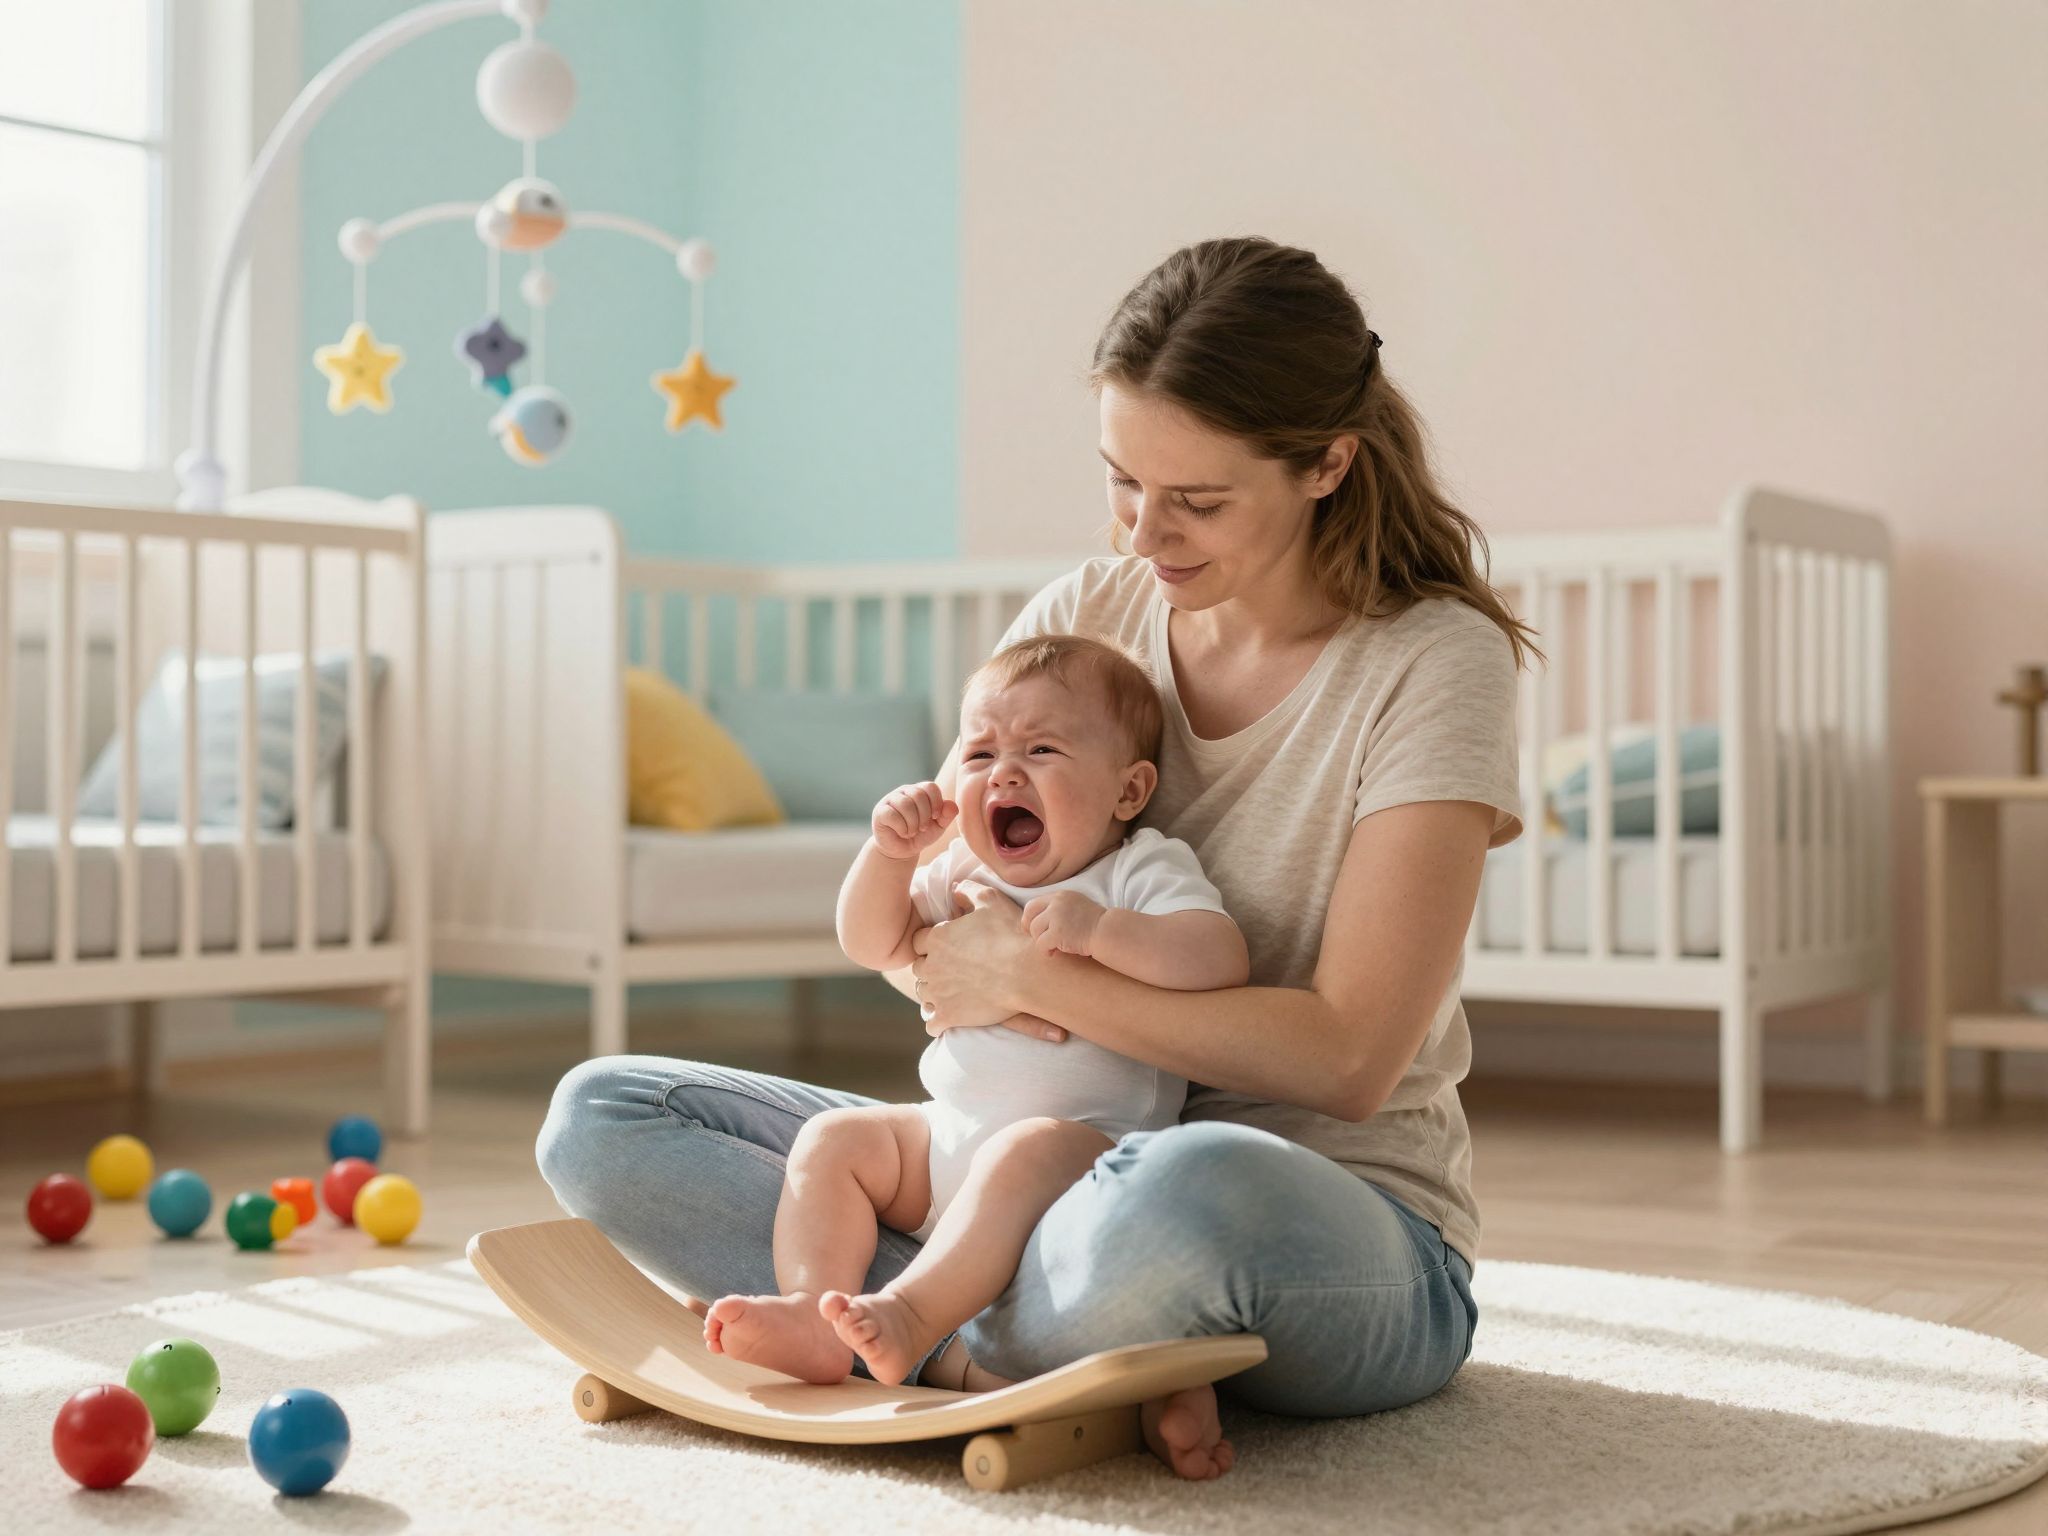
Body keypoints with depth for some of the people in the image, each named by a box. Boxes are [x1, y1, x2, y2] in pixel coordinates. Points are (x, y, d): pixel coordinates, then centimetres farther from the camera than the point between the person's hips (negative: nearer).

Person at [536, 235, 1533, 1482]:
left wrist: (1029, 975, -16)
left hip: (1347, 1226, -6)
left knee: (1194, 1190, -45)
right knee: (602, 1116, -6)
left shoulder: (1436, 663, -10)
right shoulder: (1082, 618, 5)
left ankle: (962, 1349, -13)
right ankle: (1097, 1361, -20)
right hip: (1063, 1168, 6)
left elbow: (1346, 1057, -17)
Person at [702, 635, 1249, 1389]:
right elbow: (873, 945, 13)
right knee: (831, 1138, -6)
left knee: (1028, 1152, -37)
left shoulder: (1144, 871, -4)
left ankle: (910, 1314, -43)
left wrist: (1101, 929, -31)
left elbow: (1222, 959, -20)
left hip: (1090, 1137, -7)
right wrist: (889, 853, -4)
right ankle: (813, 1315, -21)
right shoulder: (965, 871, 15)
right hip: (949, 1132, 7)